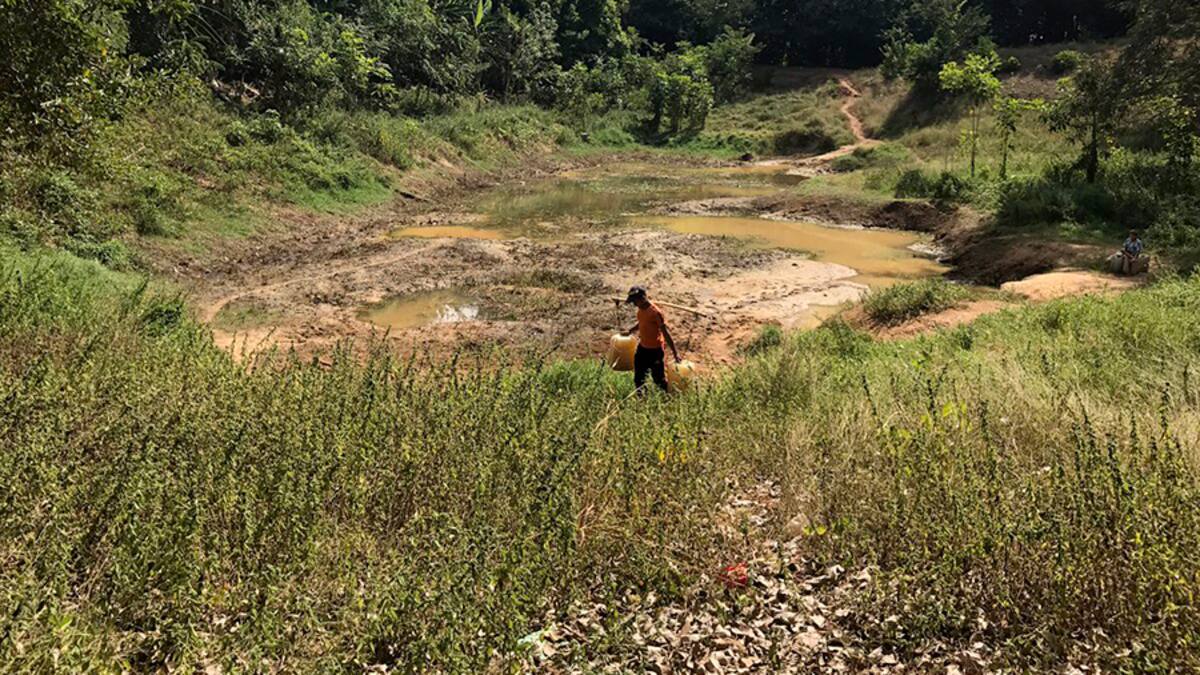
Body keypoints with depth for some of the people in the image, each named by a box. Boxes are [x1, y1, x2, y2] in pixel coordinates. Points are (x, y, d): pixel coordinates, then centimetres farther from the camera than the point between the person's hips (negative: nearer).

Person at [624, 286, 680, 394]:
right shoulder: (641, 309, -1)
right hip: (642, 347, 8)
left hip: (655, 350, -8)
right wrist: (630, 331, 11)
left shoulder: (655, 312, -25)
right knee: (638, 378, 16)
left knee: (659, 378, 5)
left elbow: (666, 333, -23)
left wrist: (675, 353, -22)